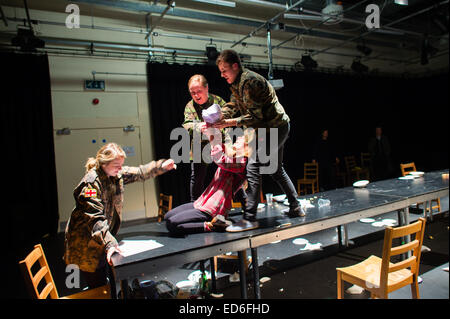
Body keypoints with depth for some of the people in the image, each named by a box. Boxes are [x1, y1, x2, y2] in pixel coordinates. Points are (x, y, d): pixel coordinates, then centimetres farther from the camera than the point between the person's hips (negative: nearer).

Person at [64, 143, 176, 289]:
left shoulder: (117, 173, -3)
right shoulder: (91, 182, -25)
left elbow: (139, 173, 9)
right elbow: (95, 218, -31)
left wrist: (161, 166, -3)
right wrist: (109, 243, -38)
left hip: (105, 237, 7)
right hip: (86, 243, -7)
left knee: (102, 281, 20)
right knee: (97, 286, 4)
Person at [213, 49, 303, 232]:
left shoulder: (249, 81, -21)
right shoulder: (238, 83, 12)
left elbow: (255, 116, -24)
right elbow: (231, 106, 7)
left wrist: (229, 123, -27)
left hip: (274, 127, -11)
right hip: (277, 127, 11)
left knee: (253, 167, -16)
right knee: (276, 170, 18)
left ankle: (250, 218, -14)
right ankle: (295, 208, 29)